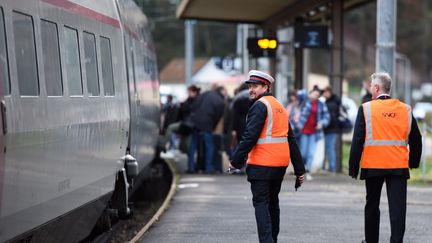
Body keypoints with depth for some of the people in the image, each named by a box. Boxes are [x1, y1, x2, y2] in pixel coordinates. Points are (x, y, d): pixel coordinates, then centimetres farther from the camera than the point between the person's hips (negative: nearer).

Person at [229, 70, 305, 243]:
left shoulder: (260, 106, -10)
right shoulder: (280, 107, 17)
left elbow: (250, 136, -18)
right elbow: (291, 140, 18)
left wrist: (236, 161, -14)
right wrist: (299, 169, 18)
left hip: (261, 164, -8)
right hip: (280, 164, 8)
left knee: (261, 203, -8)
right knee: (273, 202, 17)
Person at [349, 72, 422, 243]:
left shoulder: (366, 109, -5)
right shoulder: (405, 109, 4)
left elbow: (357, 141, -8)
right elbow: (416, 140, 11)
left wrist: (353, 168, -3)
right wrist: (413, 162, 24)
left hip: (372, 166, -1)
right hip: (399, 165, 1)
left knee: (372, 206, 14)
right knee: (397, 207, -2)